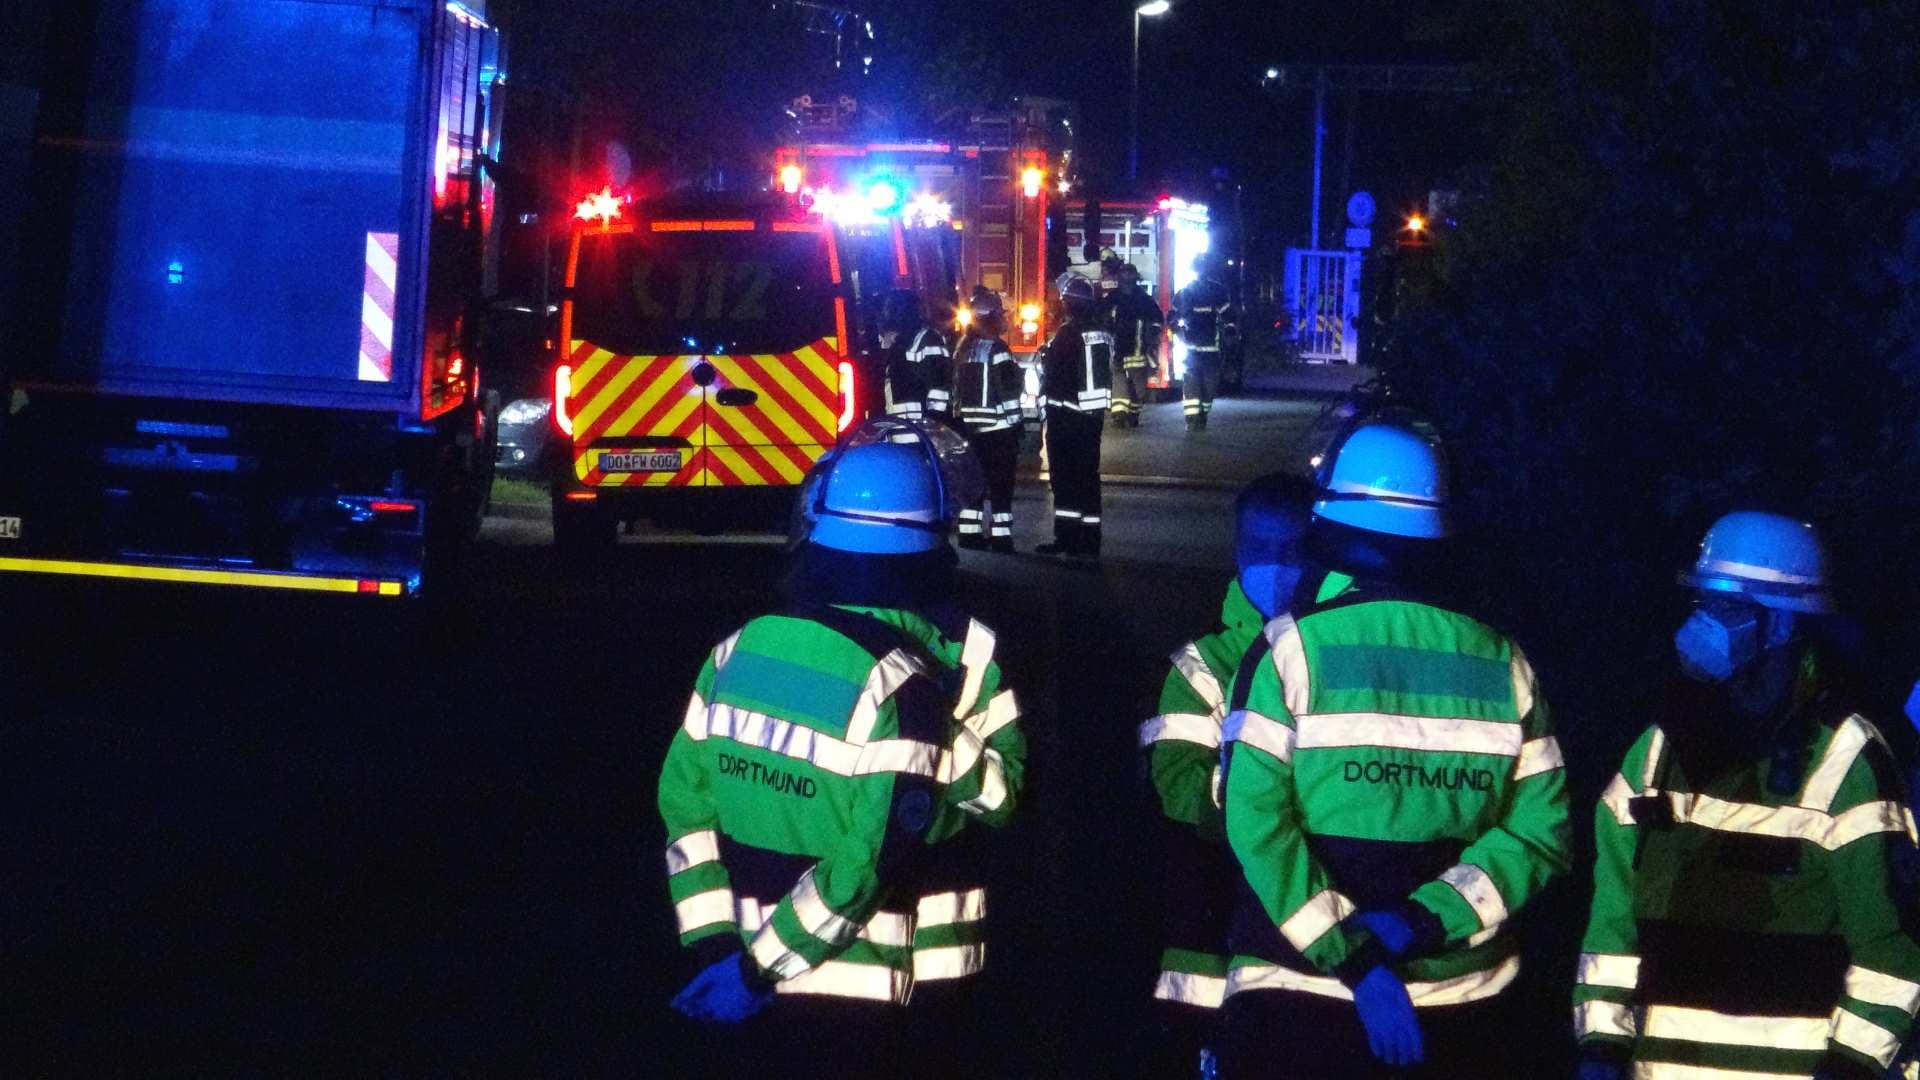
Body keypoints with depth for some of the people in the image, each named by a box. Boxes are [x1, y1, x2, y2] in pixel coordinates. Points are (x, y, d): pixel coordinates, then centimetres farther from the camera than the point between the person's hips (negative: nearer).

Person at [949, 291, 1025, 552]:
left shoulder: (963, 349, 10)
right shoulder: (996, 348, -14)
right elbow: (1011, 387, -19)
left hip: (971, 427, 8)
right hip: (999, 428, -8)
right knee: (1001, 489, -3)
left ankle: (970, 537, 16)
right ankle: (1001, 541, -4)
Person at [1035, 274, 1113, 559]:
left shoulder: (1068, 333, -16)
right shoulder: (1102, 333, 7)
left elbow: (1052, 373, -15)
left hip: (1066, 415, -7)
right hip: (1095, 413, 7)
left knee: (1064, 477, -1)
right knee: (1088, 476, 10)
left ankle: (1066, 538, -1)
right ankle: (1089, 542, 11)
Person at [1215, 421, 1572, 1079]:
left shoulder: (1291, 649, -6)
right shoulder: (1500, 662, 4)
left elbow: (1256, 821, -15)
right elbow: (1538, 827, -2)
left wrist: (1352, 958, -15)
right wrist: (1427, 918, -10)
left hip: (1300, 994, -3)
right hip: (1462, 1000, 3)